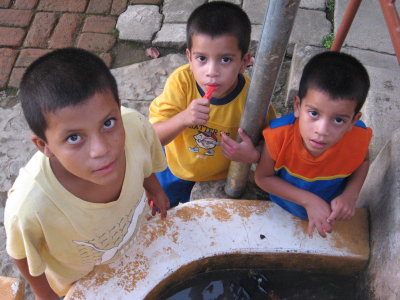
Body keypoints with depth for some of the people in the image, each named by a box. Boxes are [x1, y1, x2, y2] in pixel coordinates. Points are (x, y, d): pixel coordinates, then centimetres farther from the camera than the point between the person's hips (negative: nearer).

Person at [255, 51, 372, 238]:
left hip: (330, 214, 2)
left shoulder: (359, 137, -33)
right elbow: (263, 177, -24)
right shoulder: (279, 135, -40)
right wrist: (309, 201, -32)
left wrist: (350, 195, -25)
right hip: (282, 210, -1)